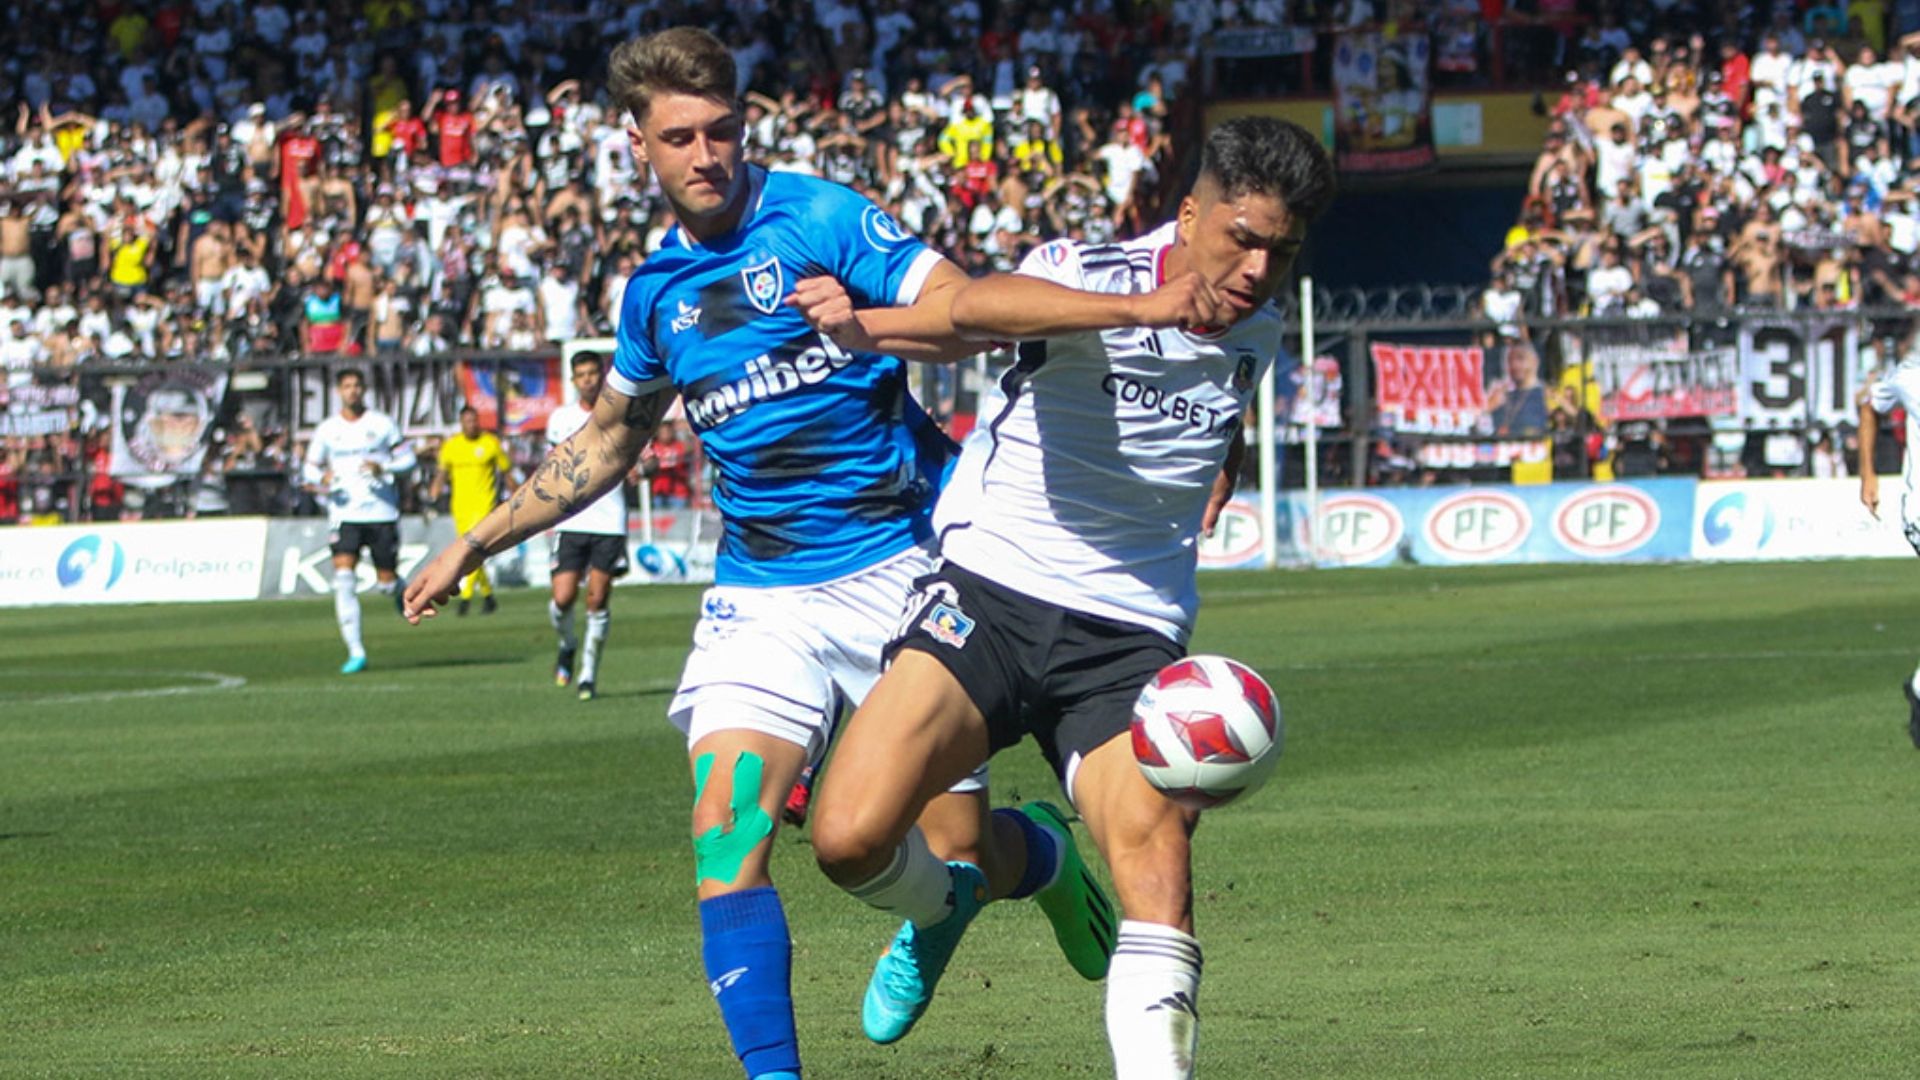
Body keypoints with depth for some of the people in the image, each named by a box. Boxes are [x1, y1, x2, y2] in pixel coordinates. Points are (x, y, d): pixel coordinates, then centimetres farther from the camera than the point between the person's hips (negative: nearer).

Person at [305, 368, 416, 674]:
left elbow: (407, 459, 5)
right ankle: (355, 652, -13)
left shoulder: (382, 424, 2)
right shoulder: (327, 430, 6)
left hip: (382, 512, -1)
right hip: (345, 514, 1)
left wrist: (384, 469, -15)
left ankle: (401, 590, 41)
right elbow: (312, 468, 14)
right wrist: (320, 480, -9)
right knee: (343, 577, -16)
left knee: (386, 583, 1)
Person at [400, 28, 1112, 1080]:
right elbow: (606, 441, 28)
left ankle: (1044, 854, 35)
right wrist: (476, 542, 27)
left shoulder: (818, 217, -6)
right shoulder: (656, 291, 11)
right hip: (758, 592, 4)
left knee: (955, 851, -2)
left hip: (895, 565, -4)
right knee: (725, 832, -18)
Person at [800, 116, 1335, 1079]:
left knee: (1160, 883, -19)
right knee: (851, 837, -17)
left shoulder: (1259, 332, 8)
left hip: (1129, 639, 3)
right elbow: (978, 307, -38)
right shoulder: (1092, 275, -12)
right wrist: (1144, 307, -51)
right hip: (991, 594, -3)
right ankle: (939, 906, 18)